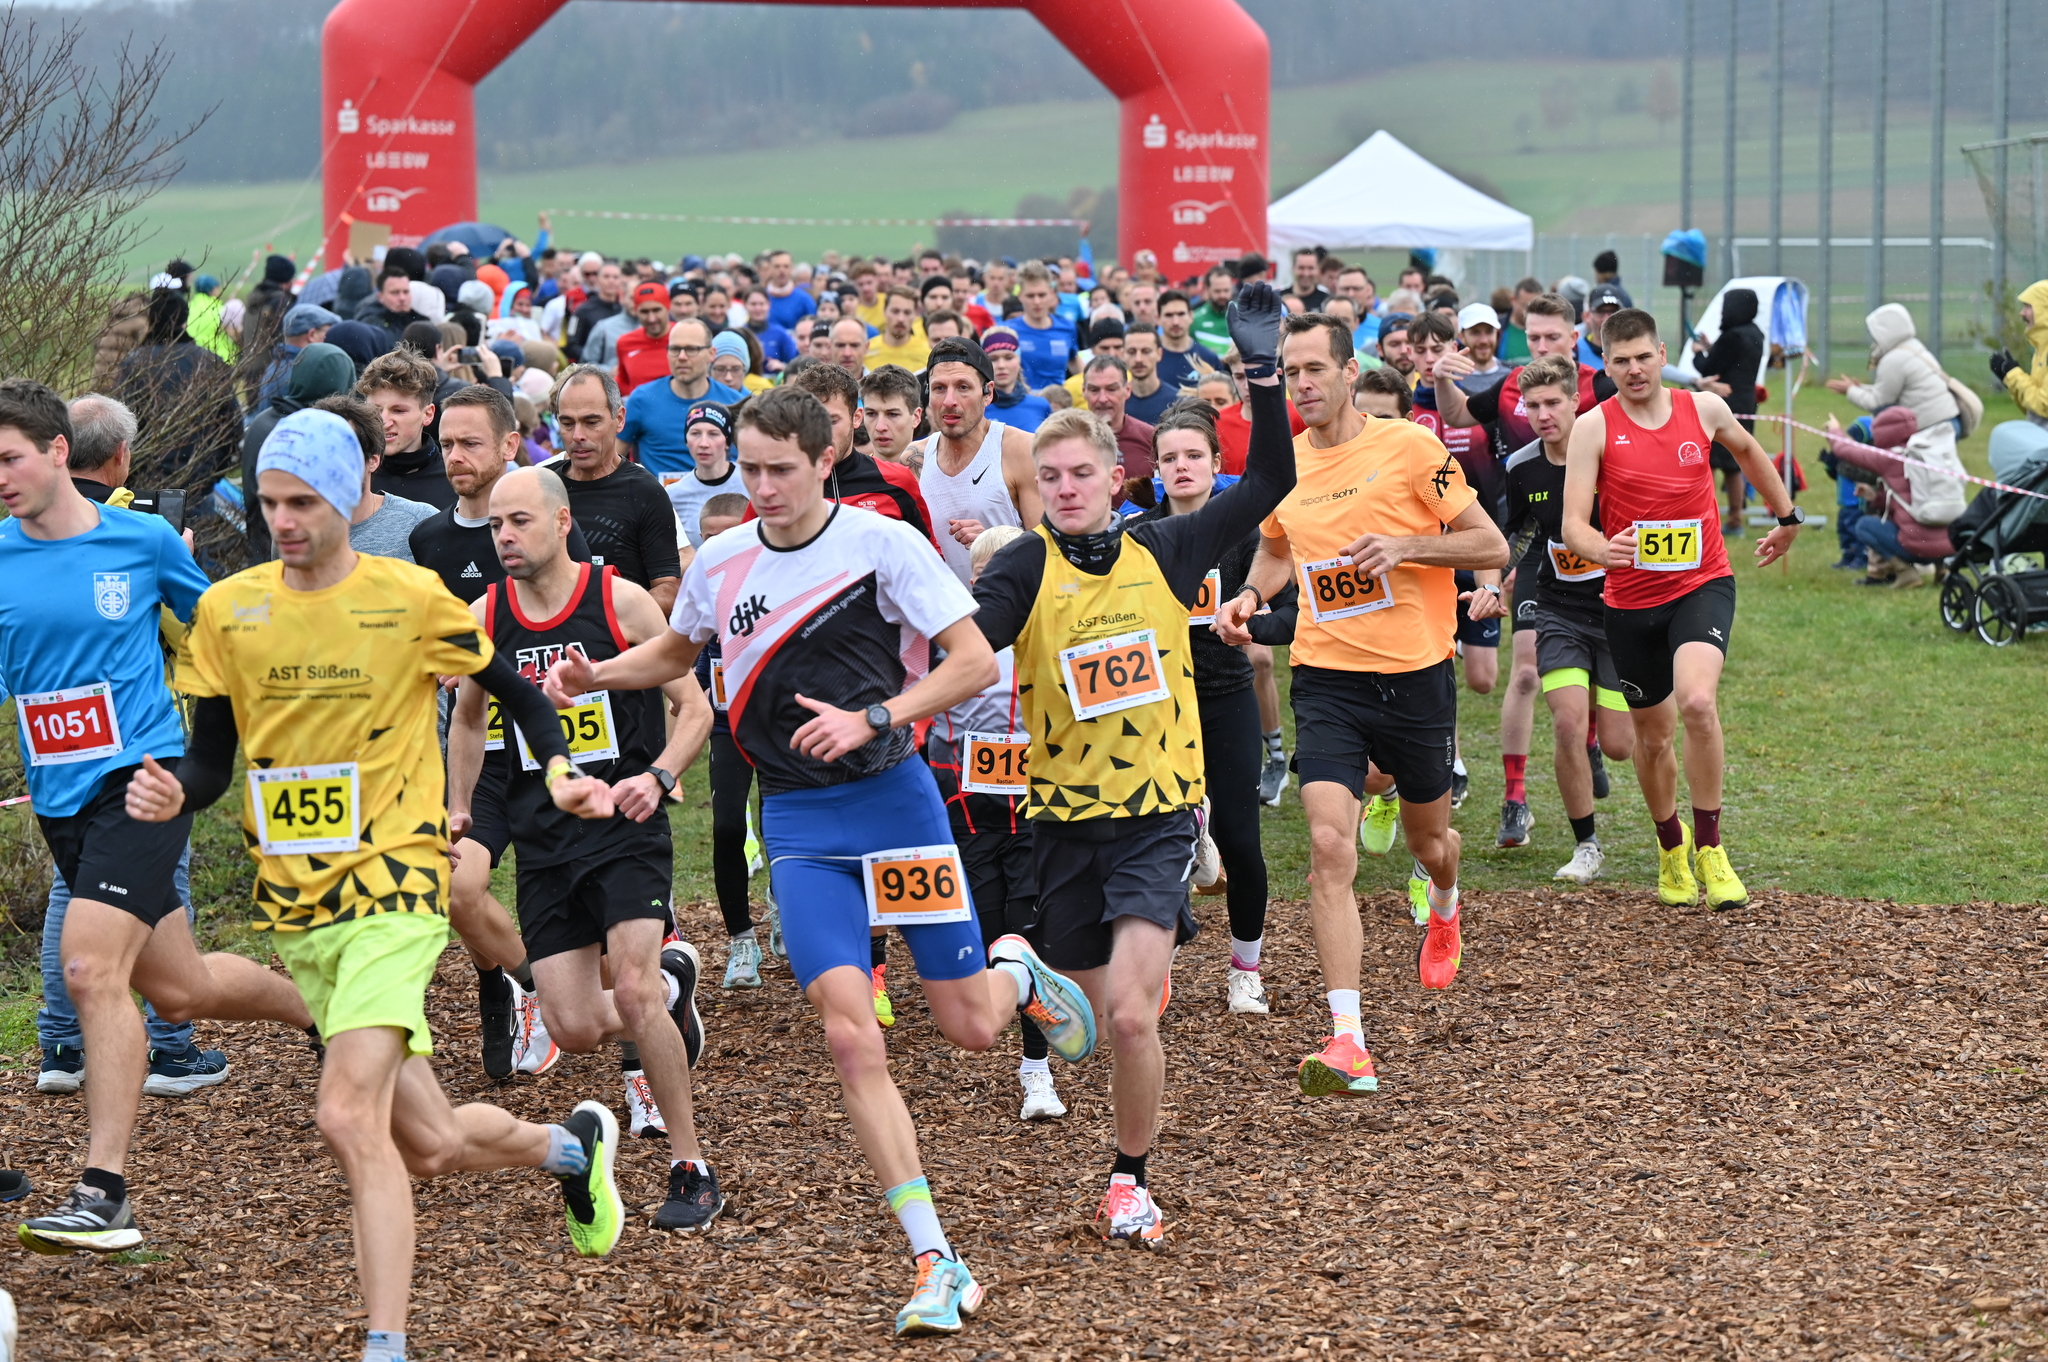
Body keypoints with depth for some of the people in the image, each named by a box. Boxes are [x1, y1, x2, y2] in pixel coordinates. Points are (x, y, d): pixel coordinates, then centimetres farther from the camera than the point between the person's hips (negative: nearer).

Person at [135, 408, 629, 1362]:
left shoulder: (411, 599, -6)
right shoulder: (227, 610, 3)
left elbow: (515, 691, 8)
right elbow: (213, 757, 9)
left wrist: (559, 771, -9)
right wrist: (173, 795, -13)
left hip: (391, 887, -4)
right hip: (292, 904, 4)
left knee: (350, 1118, -23)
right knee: (427, 1147, 10)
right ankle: (570, 1145, 42)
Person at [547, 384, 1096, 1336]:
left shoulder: (880, 543, -9)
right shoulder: (721, 561, 4)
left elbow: (976, 661, -9)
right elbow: (676, 653, 24)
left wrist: (870, 718, -19)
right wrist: (592, 676, 7)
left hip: (891, 795, -2)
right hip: (797, 824, 2)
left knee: (969, 1027, 1)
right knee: (850, 1035, -14)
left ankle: (1017, 972, 42)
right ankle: (937, 1265, -9)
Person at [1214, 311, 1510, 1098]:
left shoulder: (1407, 447, -8)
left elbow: (1492, 546, -5)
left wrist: (1404, 545, -19)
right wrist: (1250, 595, 4)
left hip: (1415, 672, -2)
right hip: (1326, 677, 2)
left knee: (1428, 839, 17)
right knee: (1329, 847, -17)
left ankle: (1443, 911, 58)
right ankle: (1348, 1044, -21)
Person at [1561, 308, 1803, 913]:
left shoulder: (1704, 408, 0)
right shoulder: (1593, 427, -7)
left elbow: (1748, 450, 24)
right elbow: (1573, 523, -13)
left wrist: (1787, 518, 32)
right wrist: (1601, 549, -35)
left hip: (1703, 584, -1)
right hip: (1631, 598, 1)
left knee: (1697, 701, -27)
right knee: (1653, 735, 12)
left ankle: (1709, 848, -14)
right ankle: (1671, 847, 40)